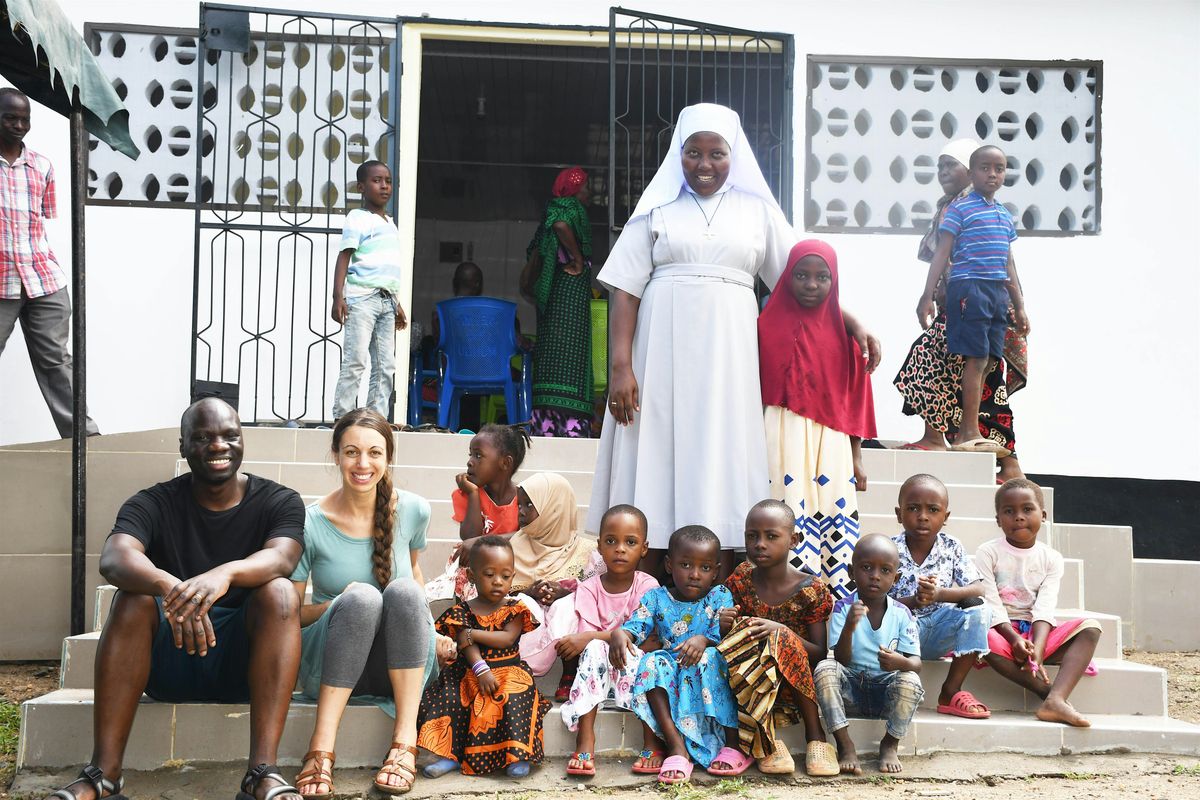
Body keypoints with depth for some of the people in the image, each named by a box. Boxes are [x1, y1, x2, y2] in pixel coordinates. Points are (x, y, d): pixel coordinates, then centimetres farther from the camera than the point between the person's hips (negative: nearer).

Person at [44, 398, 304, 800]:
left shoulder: (280, 501, -2)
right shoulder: (153, 504, -2)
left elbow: (282, 558, -24)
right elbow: (113, 558, -24)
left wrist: (225, 574, -46)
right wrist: (170, 588, -46)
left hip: (244, 662, -1)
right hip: (167, 662, 1)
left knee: (279, 592, -28)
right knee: (133, 596, -25)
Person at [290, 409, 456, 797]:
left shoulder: (412, 510, -3)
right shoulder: (310, 523, -11)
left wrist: (430, 632, 7)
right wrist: (338, 607, -24)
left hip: (399, 666, 2)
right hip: (329, 666, -2)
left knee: (403, 590, -29)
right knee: (361, 597, -33)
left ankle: (405, 739, -31)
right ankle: (321, 749, -34)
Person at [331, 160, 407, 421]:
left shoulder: (390, 223, 21)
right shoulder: (358, 218, -1)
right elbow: (344, 257, -8)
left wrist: (397, 304, 24)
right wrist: (338, 296, -19)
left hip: (386, 300, 8)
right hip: (362, 296, -8)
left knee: (385, 366, 4)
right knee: (356, 360, -13)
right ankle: (342, 418, -11)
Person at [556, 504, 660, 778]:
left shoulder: (647, 586, -5)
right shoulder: (589, 589, -2)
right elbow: (587, 638, -11)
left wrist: (590, 637, -23)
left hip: (635, 664, -1)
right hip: (598, 672, 1)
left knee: (634, 654, -33)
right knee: (593, 649, -30)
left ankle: (652, 744, -27)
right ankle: (585, 741, -34)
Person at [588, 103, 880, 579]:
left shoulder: (757, 209, 12)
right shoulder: (657, 209, 9)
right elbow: (625, 290, 2)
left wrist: (850, 321, -1)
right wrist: (620, 365, -8)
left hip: (726, 360, 1)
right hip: (663, 356, -1)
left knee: (719, 469, -1)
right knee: (655, 468, -1)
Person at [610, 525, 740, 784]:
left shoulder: (720, 597, 4)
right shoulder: (656, 598, 9)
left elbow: (724, 633, -11)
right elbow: (637, 625, -5)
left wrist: (703, 640, -34)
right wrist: (620, 633, -29)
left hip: (710, 684, -2)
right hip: (671, 679, 2)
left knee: (710, 657, -33)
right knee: (652, 663, -28)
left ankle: (732, 743, -26)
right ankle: (676, 746, -33)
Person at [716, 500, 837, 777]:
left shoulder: (811, 590, -5)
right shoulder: (740, 582, 2)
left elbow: (821, 653, -7)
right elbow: (724, 641, 8)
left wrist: (782, 631, -24)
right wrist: (723, 628, -17)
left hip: (795, 683, -2)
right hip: (748, 679, 2)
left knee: (782, 638, -32)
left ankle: (814, 733, -19)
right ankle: (766, 741, -24)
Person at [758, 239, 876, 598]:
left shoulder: (842, 332, 8)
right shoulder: (769, 326, 3)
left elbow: (854, 399, 10)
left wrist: (857, 458, 9)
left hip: (831, 441, 2)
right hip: (783, 438, -2)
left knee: (834, 521, 0)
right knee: (787, 522, -8)